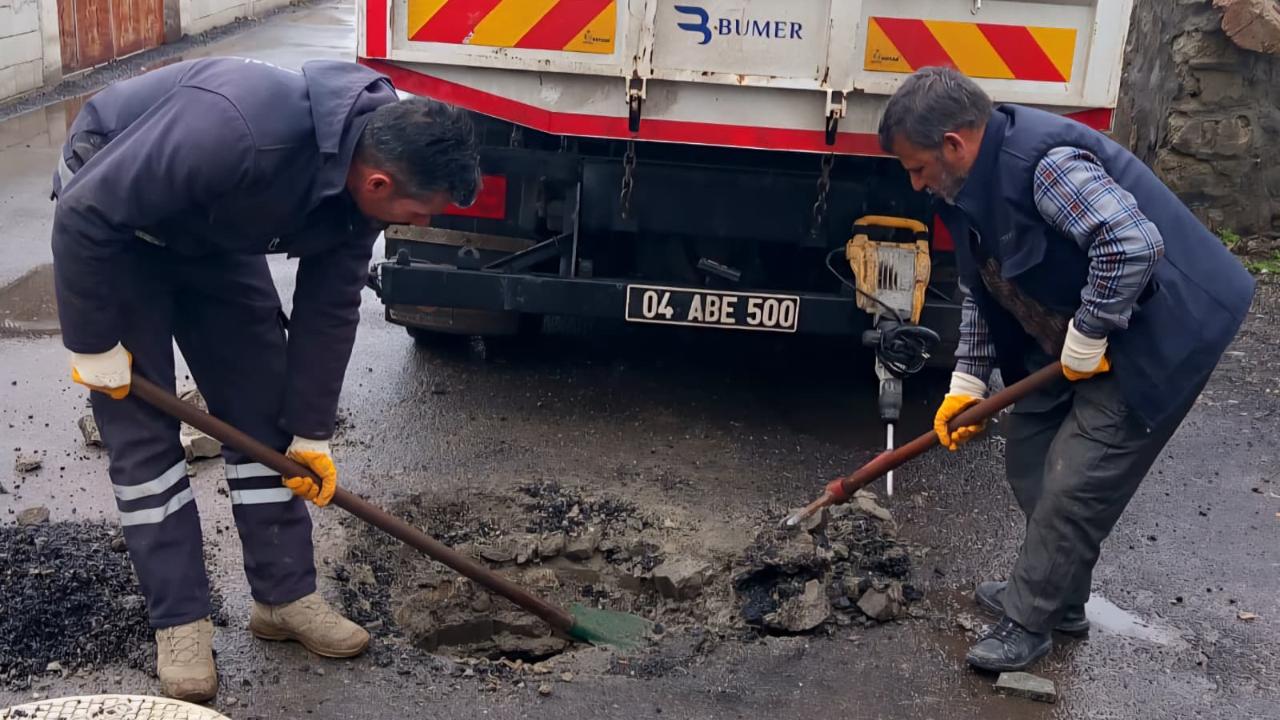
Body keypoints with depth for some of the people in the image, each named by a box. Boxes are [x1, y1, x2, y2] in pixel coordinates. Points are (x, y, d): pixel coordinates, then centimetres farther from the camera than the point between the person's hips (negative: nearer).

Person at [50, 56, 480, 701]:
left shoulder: (361, 171, -19)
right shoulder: (242, 132, -43)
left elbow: (329, 306, -7)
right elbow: (86, 213, -32)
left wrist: (311, 433, -2)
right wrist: (95, 345, -22)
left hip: (213, 231, 6)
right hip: (111, 221, -6)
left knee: (263, 408, 2)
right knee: (142, 427, -6)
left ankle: (285, 596, 13)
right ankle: (179, 620, 6)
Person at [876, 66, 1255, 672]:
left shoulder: (1045, 160, -28)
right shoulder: (969, 184, 3)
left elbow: (1133, 242, -38)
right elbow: (981, 290, 12)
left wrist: (1087, 339, -26)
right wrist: (968, 382, 7)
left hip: (1158, 333, -10)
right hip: (1071, 343, 10)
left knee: (1074, 486, -8)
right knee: (1029, 458, 13)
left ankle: (1029, 620, 10)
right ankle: (1056, 596, 31)